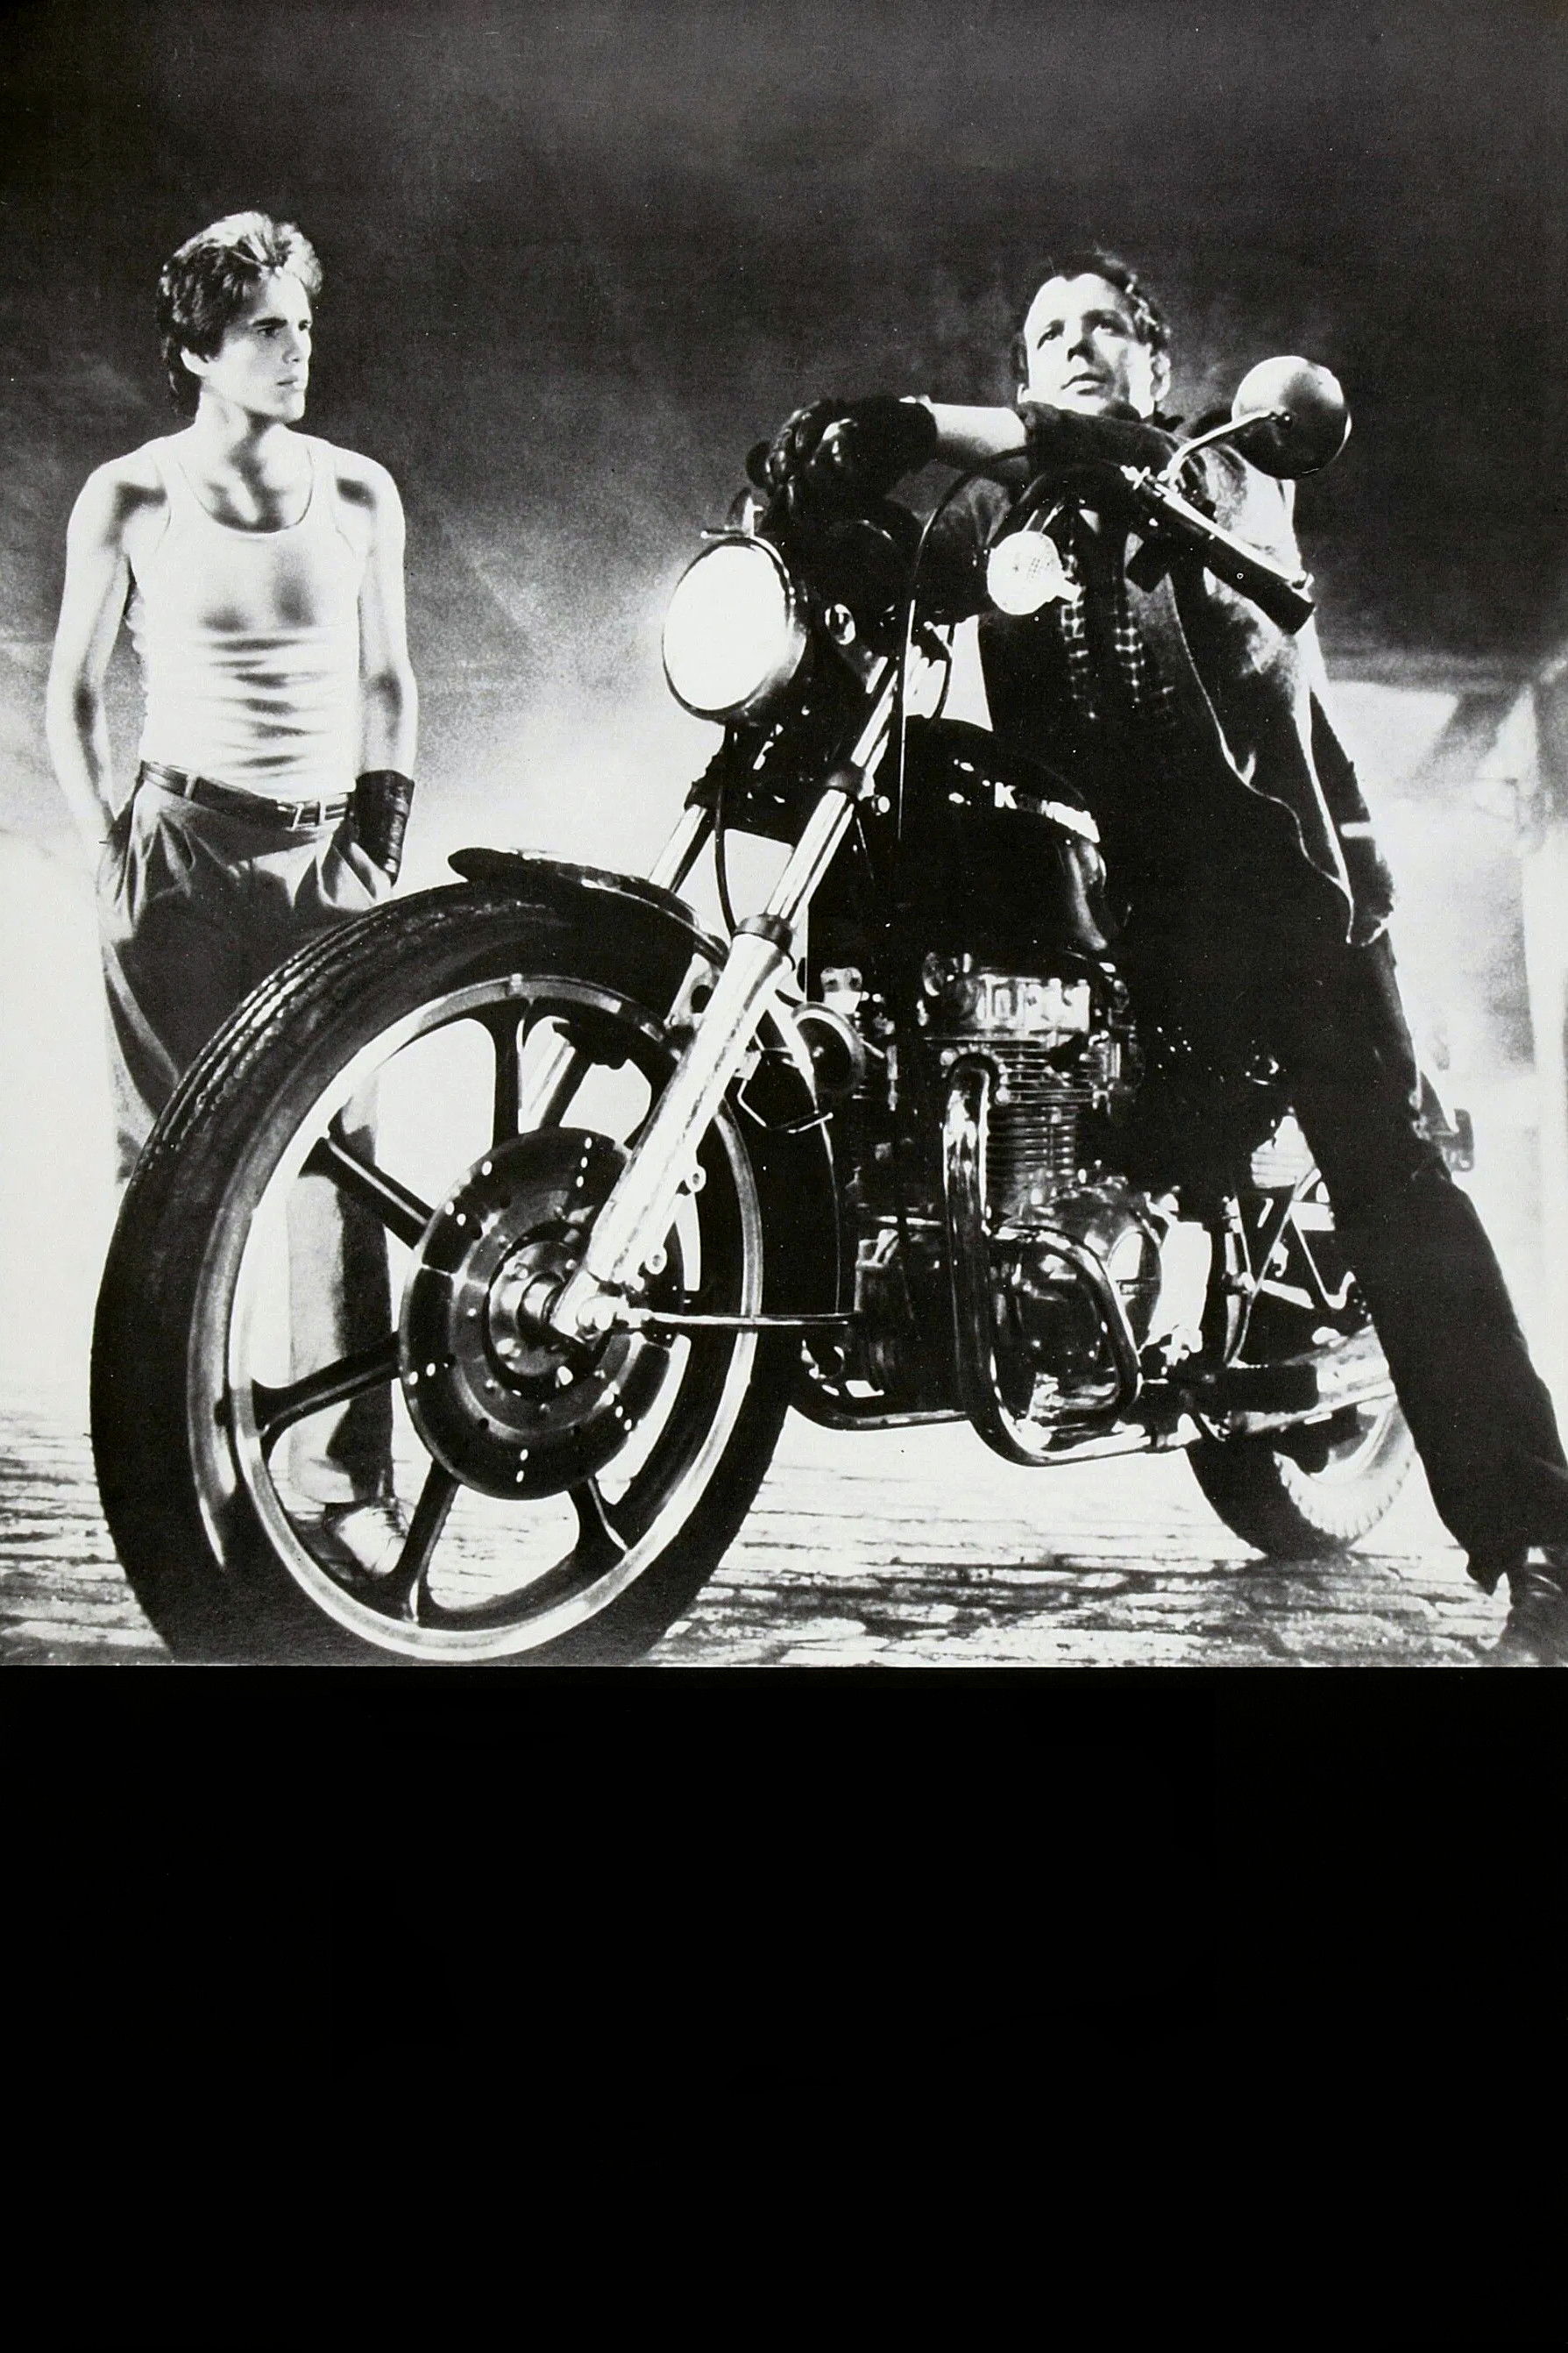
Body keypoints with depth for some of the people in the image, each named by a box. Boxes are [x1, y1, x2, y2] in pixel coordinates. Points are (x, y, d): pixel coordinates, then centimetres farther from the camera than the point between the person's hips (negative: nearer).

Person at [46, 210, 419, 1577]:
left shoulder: (359, 494, 9)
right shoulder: (127, 500, 4)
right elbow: (73, 693, 10)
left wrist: (385, 824, 6)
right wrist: (108, 847, 1)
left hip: (330, 852, 1)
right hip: (184, 849, -1)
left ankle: (352, 1485, 0)